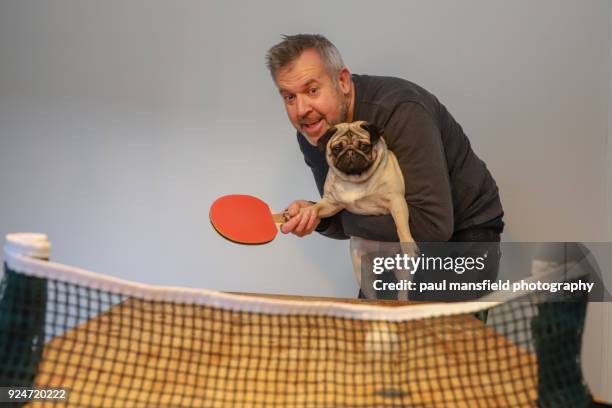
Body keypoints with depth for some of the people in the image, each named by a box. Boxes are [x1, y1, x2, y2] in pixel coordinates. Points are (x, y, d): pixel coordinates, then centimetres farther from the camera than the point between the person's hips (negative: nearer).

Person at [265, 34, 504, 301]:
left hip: (464, 232, -6)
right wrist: (315, 216, -22)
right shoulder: (312, 135, -10)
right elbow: (348, 223, 1)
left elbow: (434, 226, -37)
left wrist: (348, 218, -27)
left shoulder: (400, 111, -32)